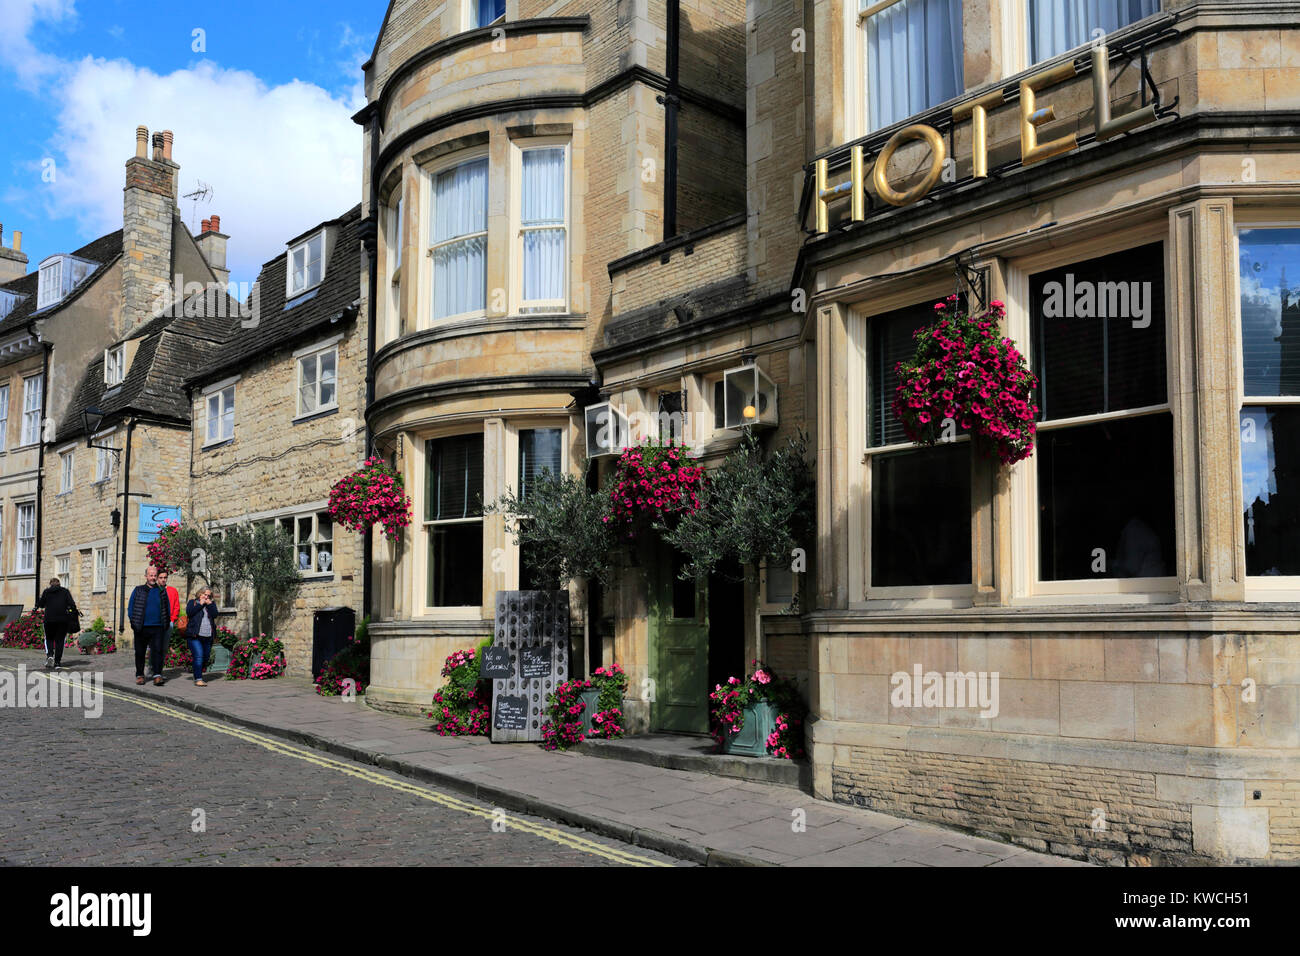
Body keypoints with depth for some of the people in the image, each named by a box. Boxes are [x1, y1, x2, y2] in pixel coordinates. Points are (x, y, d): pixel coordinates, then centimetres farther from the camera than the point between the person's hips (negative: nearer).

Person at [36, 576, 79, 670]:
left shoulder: (46, 591, 7)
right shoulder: (65, 591, 6)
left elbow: (41, 604, 9)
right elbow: (71, 603, -4)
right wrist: (75, 612, 6)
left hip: (49, 619, 0)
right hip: (63, 619, 0)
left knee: (49, 638, 14)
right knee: (60, 640, 5)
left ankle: (49, 655, -13)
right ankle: (57, 662, 0)